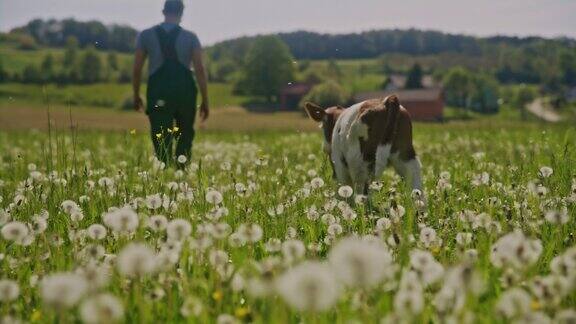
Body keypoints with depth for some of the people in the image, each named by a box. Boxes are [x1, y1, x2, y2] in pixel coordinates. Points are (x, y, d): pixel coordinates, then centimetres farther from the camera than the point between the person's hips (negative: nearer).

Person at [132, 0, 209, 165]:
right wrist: (205, 101, 1)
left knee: (162, 141, 1)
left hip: (158, 95, 0)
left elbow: (137, 68, 4)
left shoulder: (146, 35, 3)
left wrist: (136, 96, 16)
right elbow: (200, 69, -3)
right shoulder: (190, 37, 1)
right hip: (185, 93, 0)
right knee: (185, 137, 17)